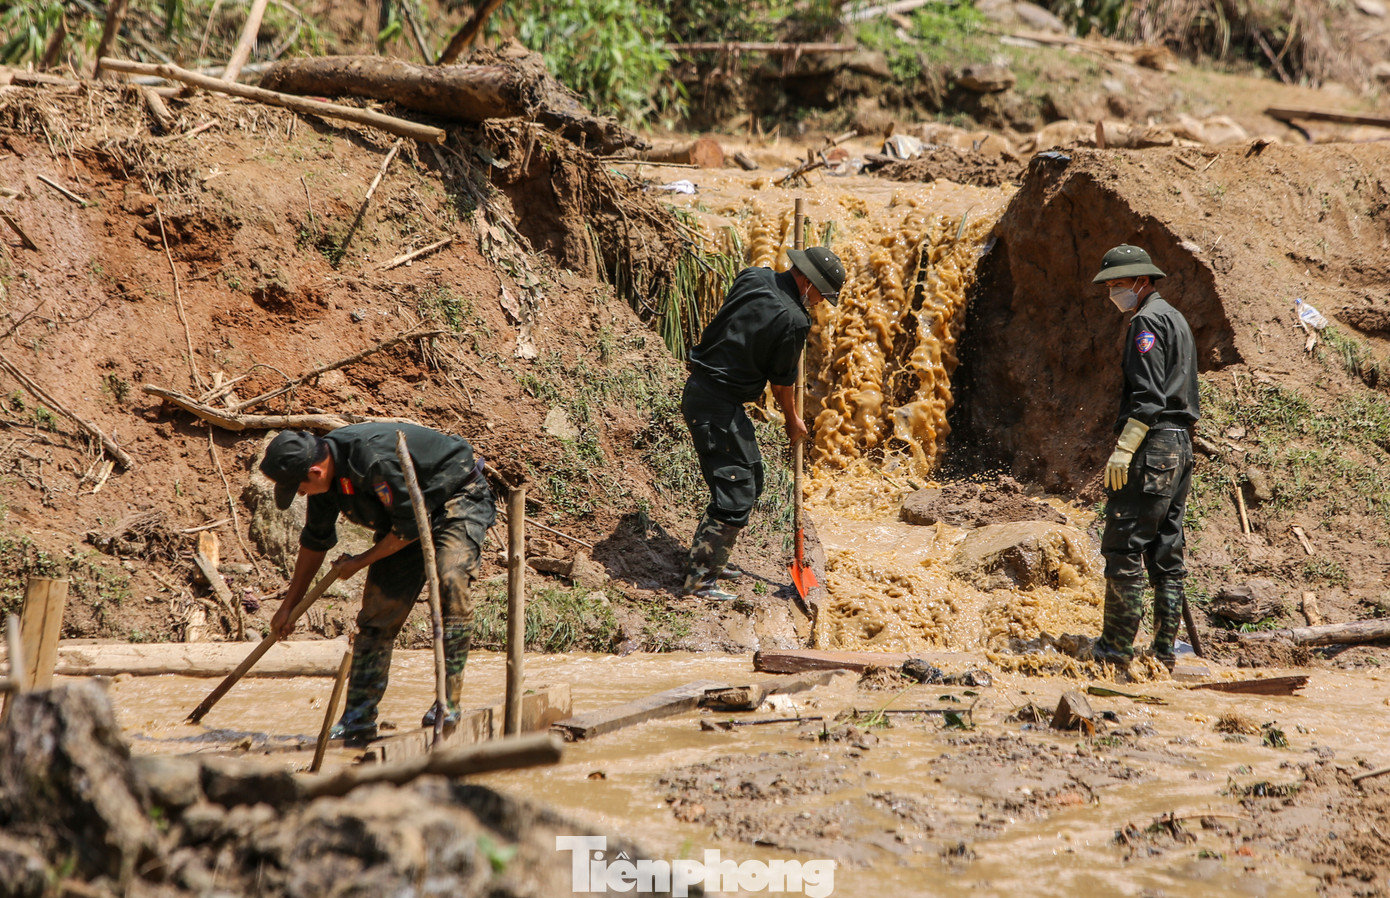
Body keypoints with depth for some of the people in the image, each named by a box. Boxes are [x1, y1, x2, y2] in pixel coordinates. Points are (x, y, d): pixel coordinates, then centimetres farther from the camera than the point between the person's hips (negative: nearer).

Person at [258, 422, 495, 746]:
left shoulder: (375, 461, -37)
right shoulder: (325, 477, -9)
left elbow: (410, 528, -26)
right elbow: (314, 542, 9)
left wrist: (360, 562, -11)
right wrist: (288, 606, 16)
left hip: (458, 500, -8)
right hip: (407, 514, 8)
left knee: (450, 584, -29)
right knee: (379, 608, -2)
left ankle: (448, 703, -25)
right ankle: (359, 719, 1)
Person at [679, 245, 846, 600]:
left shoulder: (752, 277, 4)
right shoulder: (793, 320, -17)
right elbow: (783, 381, -4)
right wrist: (792, 420, 15)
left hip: (698, 386, 9)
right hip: (719, 405, -9)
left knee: (750, 477, 20)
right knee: (736, 492, -5)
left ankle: (705, 558, 27)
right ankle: (699, 579, -5)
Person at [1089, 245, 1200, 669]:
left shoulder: (1147, 321, -9)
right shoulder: (1176, 319, 22)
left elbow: (1148, 396, -19)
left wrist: (1123, 450, -22)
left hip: (1152, 444, -10)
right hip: (1180, 444, 10)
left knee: (1124, 547, -9)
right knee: (1166, 552, 9)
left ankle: (1117, 647, -11)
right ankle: (1163, 652, 9)